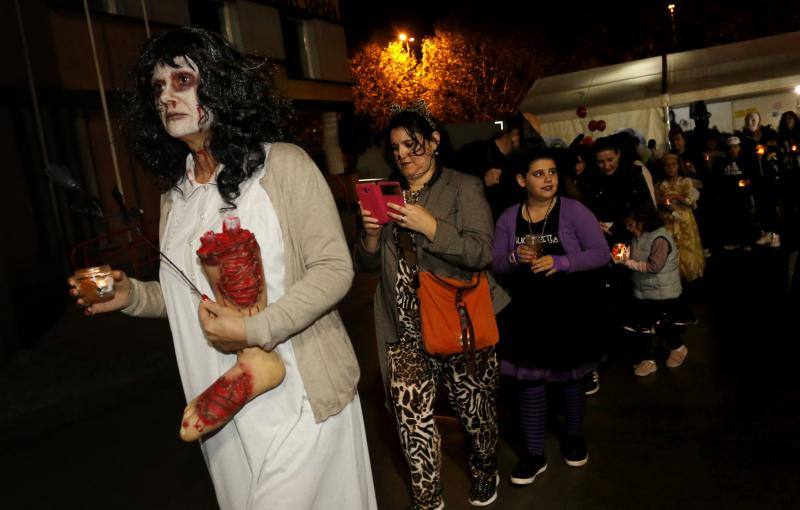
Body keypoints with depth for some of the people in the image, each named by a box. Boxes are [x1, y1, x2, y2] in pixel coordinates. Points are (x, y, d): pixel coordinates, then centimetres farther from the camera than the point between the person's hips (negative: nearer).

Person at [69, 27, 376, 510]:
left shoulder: (284, 164, -10)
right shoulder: (175, 190, 8)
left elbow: (334, 268, -14)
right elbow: (191, 290, 15)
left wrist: (255, 330, -22)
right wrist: (132, 295, -3)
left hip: (298, 394, -5)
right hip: (224, 404, 6)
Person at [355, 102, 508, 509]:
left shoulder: (464, 188, 0)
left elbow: (481, 253, -12)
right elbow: (366, 264, 12)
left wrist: (429, 225, -21)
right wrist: (371, 234, -9)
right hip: (405, 327, 3)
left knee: (474, 406, 11)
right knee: (410, 414, 0)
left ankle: (484, 471, 40)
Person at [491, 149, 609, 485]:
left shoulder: (573, 211, -10)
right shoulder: (508, 217, -1)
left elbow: (602, 253, -14)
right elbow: (497, 264, 1)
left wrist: (560, 262, -27)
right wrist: (516, 258, -21)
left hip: (570, 310, -1)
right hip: (529, 312, 2)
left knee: (568, 376, 16)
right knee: (529, 380, 2)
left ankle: (574, 436, 41)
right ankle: (535, 454, 18)